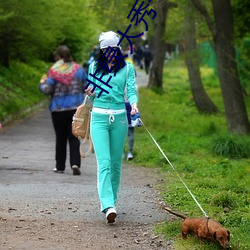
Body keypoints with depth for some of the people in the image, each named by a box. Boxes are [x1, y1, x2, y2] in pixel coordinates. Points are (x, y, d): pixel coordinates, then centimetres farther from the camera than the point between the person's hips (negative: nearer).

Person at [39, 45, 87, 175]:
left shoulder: (54, 71, -9)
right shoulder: (78, 69, 2)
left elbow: (47, 90, -11)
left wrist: (42, 83, 9)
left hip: (58, 109, -2)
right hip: (76, 108, 2)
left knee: (60, 138, 10)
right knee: (74, 137, 3)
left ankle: (60, 166, 16)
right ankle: (75, 163, -14)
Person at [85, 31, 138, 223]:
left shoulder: (127, 68, 7)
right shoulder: (94, 67, 10)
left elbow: (131, 90, -3)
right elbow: (92, 94, 16)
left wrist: (134, 104, -23)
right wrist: (91, 94, -7)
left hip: (119, 118, 1)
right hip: (99, 117, -1)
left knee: (116, 163, 7)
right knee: (104, 162, -13)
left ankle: (111, 199, 22)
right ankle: (108, 206, -24)